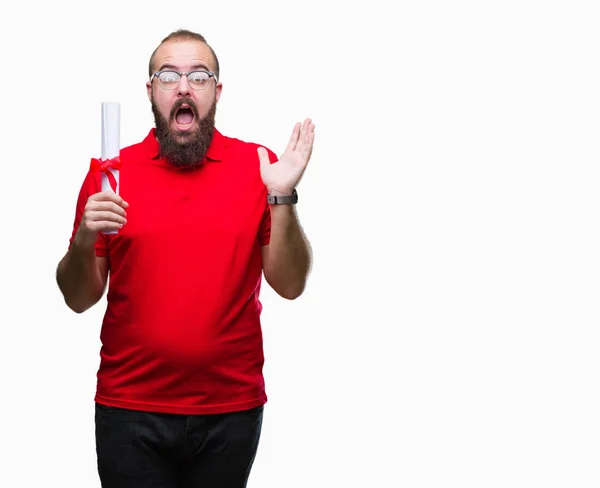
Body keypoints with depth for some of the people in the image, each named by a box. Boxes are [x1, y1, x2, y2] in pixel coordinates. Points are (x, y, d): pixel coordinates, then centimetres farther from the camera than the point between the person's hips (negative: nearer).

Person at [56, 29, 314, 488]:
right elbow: (79, 299, 3)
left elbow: (290, 285, -3)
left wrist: (281, 198, -15)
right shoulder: (111, 171, 1)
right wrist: (84, 240, -15)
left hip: (231, 409, 0)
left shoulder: (259, 165, -1)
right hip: (130, 409, 0)